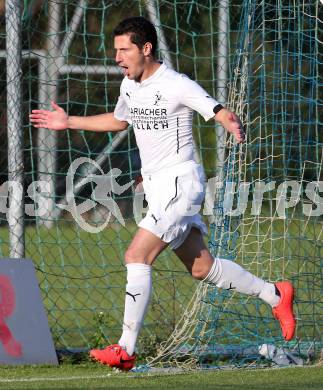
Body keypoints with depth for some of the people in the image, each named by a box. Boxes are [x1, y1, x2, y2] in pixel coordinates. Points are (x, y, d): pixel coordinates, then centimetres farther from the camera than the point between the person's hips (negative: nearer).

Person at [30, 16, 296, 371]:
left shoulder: (176, 86, -16)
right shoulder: (129, 85, 9)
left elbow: (220, 112, -20)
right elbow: (118, 120, 29)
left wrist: (232, 124, -44)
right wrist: (69, 122, 28)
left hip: (179, 182, -8)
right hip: (156, 188, 8)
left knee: (136, 256, -18)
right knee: (201, 268, 13)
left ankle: (126, 349, -18)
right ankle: (275, 295, 30)